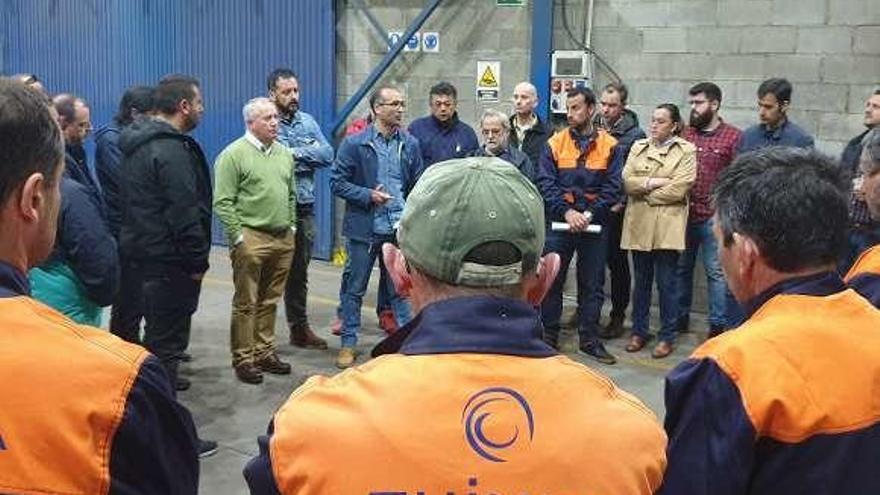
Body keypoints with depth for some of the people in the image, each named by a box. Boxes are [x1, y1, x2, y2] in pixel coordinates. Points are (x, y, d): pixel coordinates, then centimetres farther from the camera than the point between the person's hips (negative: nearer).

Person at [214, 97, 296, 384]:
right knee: (246, 303, 1)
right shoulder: (234, 154, -7)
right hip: (251, 239, -6)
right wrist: (239, 237, -13)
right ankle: (243, 359, 9)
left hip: (283, 239, 6)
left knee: (270, 301, 13)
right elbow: (223, 202, -11)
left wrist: (291, 226, 13)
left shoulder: (284, 154, 14)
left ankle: (264, 352, 24)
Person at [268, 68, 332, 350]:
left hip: (304, 209, 6)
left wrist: (296, 153, -12)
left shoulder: (308, 121, 10)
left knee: (299, 273, 16)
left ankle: (299, 329, 28)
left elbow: (328, 154, -2)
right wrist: (309, 156, -10)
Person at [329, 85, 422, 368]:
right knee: (354, 288, 8)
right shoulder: (354, 144, -4)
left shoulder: (410, 144, 6)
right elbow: (337, 182, -3)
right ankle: (348, 343, 20)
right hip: (364, 228, -2)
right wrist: (368, 195, -15)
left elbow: (417, 184, 12)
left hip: (400, 228, 2)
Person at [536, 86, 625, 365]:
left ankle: (589, 340, 18)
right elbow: (546, 183, -4)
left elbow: (613, 186, -3)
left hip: (595, 225, 0)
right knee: (552, 281, 6)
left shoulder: (610, 145, 1)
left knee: (592, 284, 7)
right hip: (559, 222, 0)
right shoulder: (555, 143, 2)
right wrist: (567, 212, -17)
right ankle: (549, 335, 19)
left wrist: (589, 213, -15)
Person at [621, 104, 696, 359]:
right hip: (639, 224, 4)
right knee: (641, 281, 12)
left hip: (667, 226, -4)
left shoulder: (687, 151, -2)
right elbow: (626, 181, -1)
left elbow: (678, 190, -12)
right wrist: (653, 182, -13)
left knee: (666, 283, 2)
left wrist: (643, 191, -5)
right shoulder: (638, 146, 11)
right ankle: (639, 332, 24)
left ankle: (667, 337, 13)